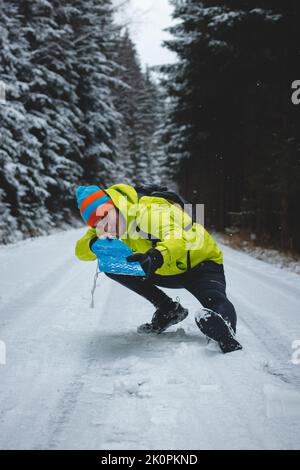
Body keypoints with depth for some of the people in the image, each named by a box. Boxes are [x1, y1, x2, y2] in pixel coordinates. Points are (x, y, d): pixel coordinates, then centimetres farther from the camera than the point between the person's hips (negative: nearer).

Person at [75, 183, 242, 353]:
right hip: (168, 272, 8)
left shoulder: (148, 211, -32)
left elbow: (178, 239, -48)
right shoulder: (112, 226, -8)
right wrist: (96, 244, -36)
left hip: (201, 264, -8)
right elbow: (81, 250, -13)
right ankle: (168, 309, -3)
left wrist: (156, 256, -68)